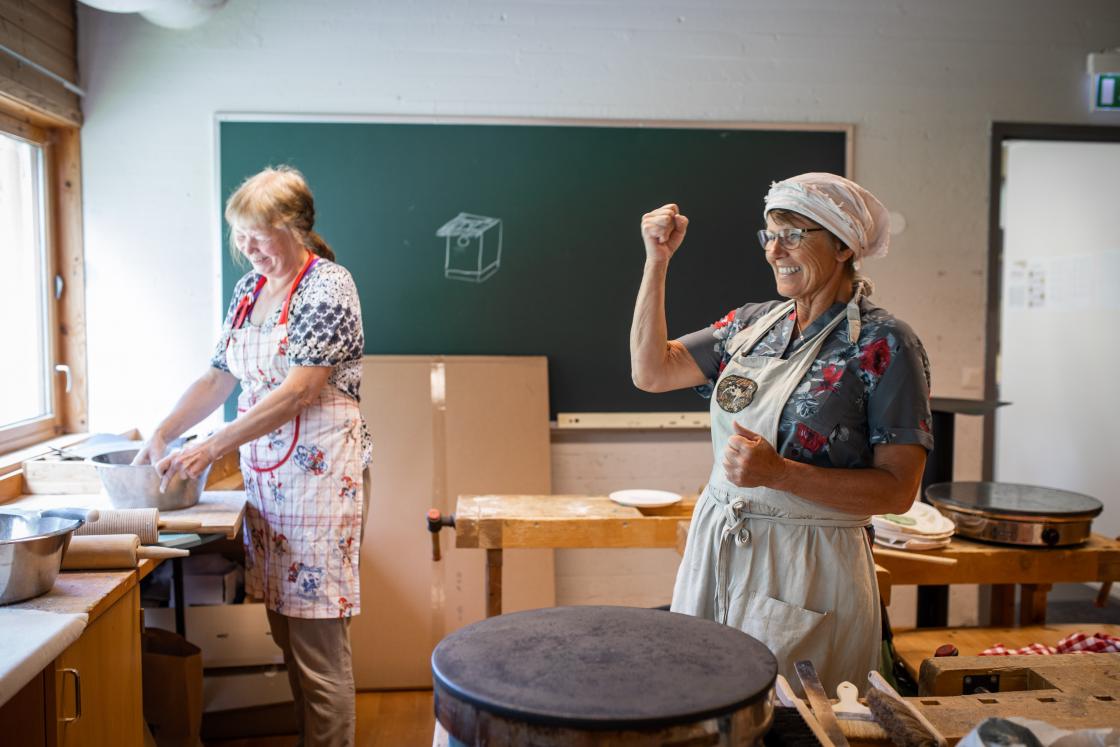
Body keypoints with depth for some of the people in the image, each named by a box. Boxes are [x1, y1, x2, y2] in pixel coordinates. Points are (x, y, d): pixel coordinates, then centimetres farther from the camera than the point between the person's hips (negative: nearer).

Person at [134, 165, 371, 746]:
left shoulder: (327, 286, -11)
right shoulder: (249, 289, 13)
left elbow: (298, 392, -18)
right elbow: (219, 377, 17)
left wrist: (211, 449, -19)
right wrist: (161, 435, 5)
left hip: (318, 474, -7)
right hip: (263, 473, 8)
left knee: (318, 641, -4)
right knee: (285, 631, 13)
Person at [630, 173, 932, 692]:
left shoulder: (882, 344, -10)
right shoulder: (754, 323, 8)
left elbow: (897, 490, -13)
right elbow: (651, 372, 5)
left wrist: (778, 473, -23)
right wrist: (657, 261, 2)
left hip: (808, 570, -5)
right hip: (713, 548, 6)